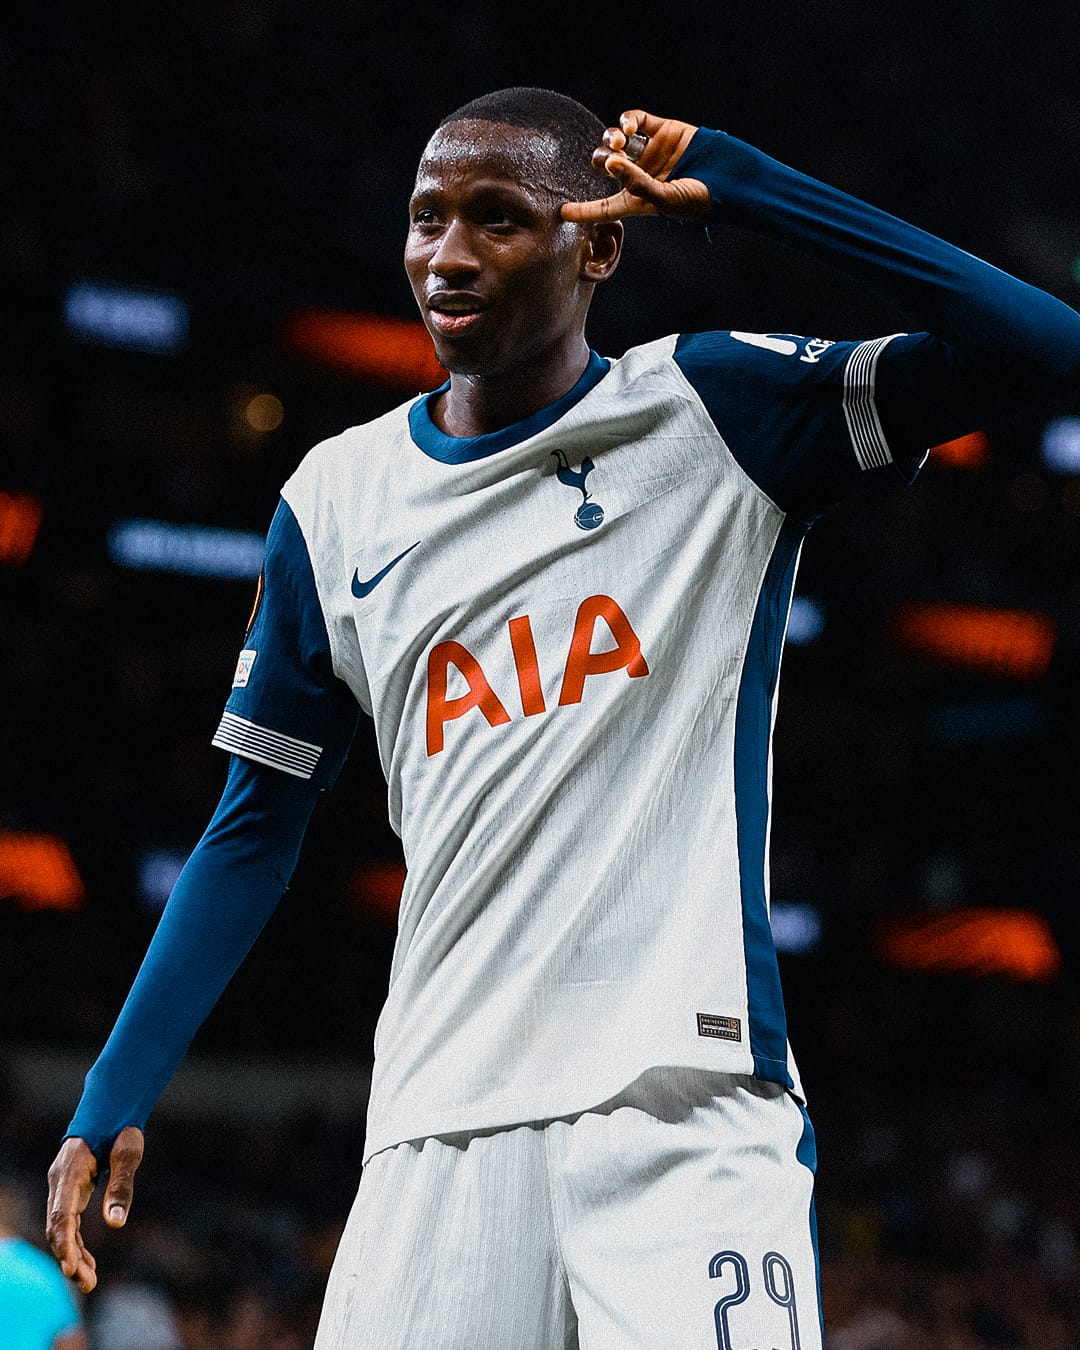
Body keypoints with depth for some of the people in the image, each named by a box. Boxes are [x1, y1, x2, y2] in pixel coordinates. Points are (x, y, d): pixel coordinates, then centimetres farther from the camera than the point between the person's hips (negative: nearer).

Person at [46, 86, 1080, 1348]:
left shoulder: (711, 409, 3)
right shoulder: (337, 501, 14)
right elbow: (258, 825, 19)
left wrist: (741, 185, -11)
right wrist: (114, 1097, 11)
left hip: (688, 1095, -3)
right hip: (440, 1130, 3)